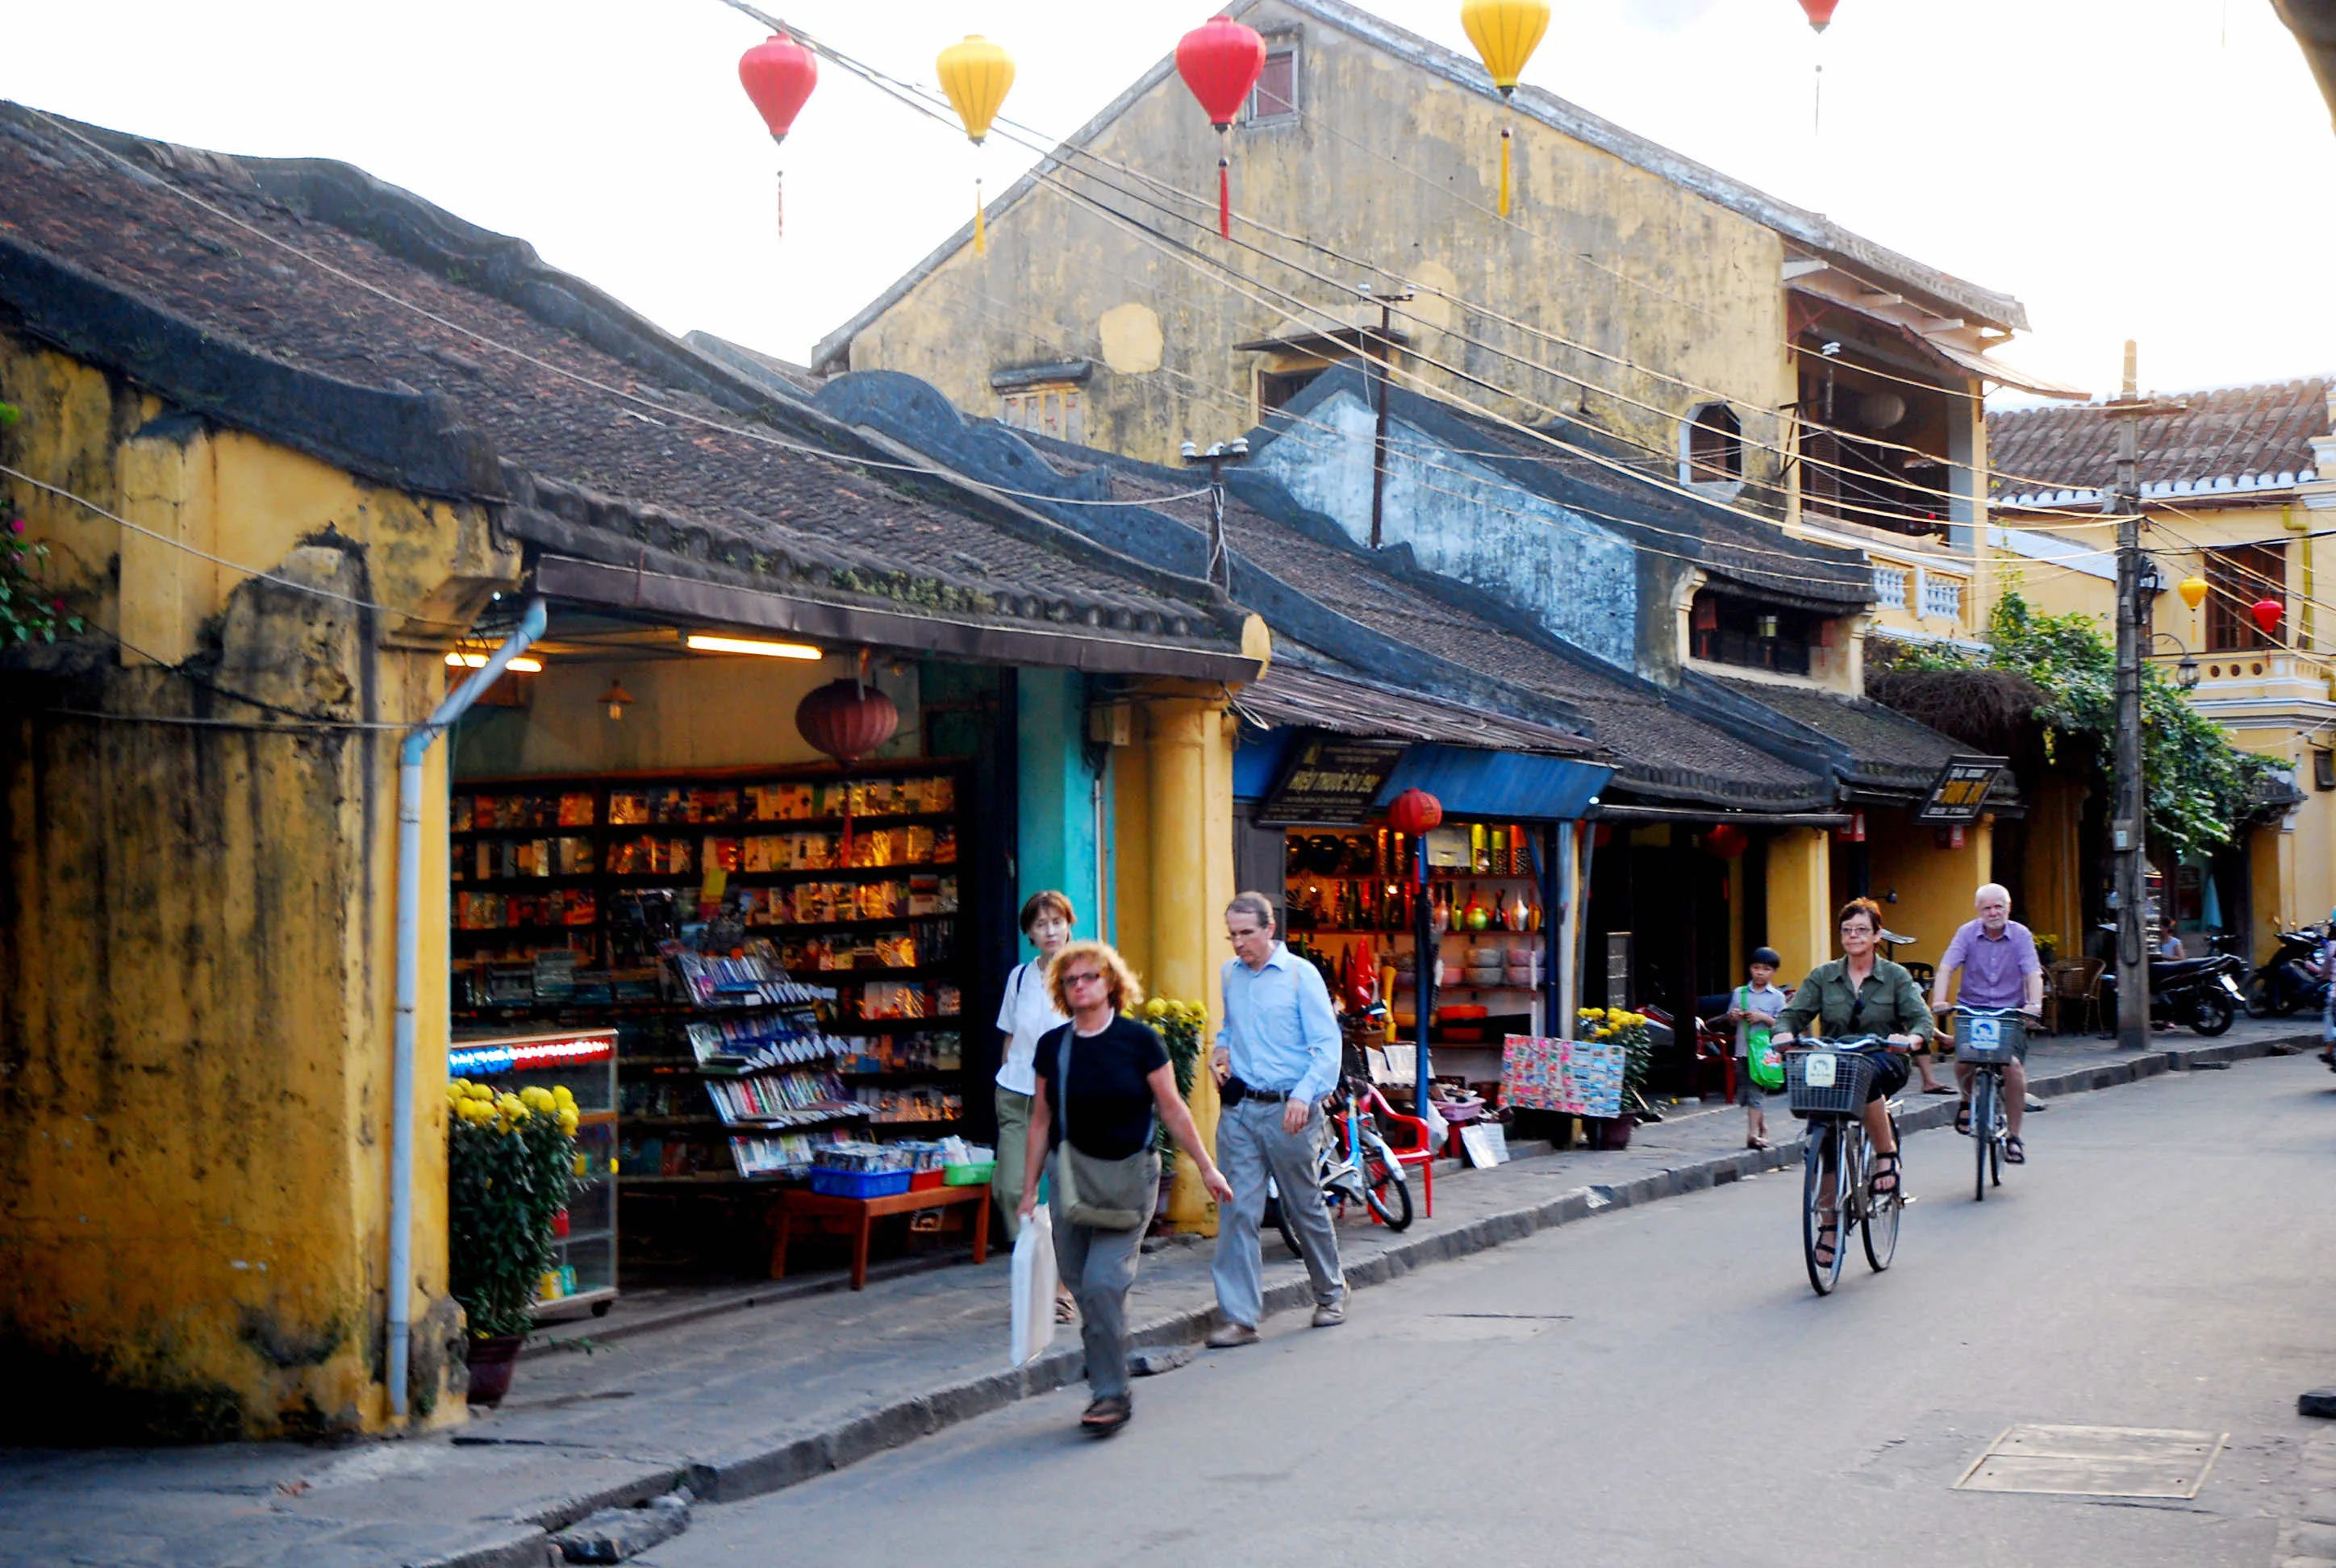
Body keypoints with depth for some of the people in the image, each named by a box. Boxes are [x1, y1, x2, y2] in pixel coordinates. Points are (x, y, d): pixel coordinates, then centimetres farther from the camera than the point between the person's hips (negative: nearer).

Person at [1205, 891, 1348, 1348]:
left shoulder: (1301, 975, -5)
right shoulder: (1231, 975, 10)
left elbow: (1327, 1044, -9)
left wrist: (1304, 1095, -23)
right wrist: (1221, 1052, 5)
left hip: (1288, 1111, -3)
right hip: (1239, 1109, 4)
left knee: (1305, 1208, 10)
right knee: (1237, 1211, -5)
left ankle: (1330, 1294, 32)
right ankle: (1240, 1317, -2)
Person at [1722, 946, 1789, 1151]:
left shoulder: (1777, 997, 2)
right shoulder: (1739, 993, 11)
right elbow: (1730, 1020, 17)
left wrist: (1764, 1017, -15)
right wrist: (1733, 1016, -5)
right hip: (1743, 1050, 5)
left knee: (1755, 1092, -12)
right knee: (1746, 1093, 9)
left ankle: (1753, 1134, -14)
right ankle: (1763, 1129, 24)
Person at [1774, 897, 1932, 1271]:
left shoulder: (1896, 977, 6)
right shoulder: (1823, 977, 10)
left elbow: (1921, 1019, -5)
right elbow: (1793, 1014, 2)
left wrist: (1911, 1039, -28)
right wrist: (1785, 1034, -23)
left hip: (1884, 1065, -2)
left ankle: (1887, 1154, -17)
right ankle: (1830, 1223, -4)